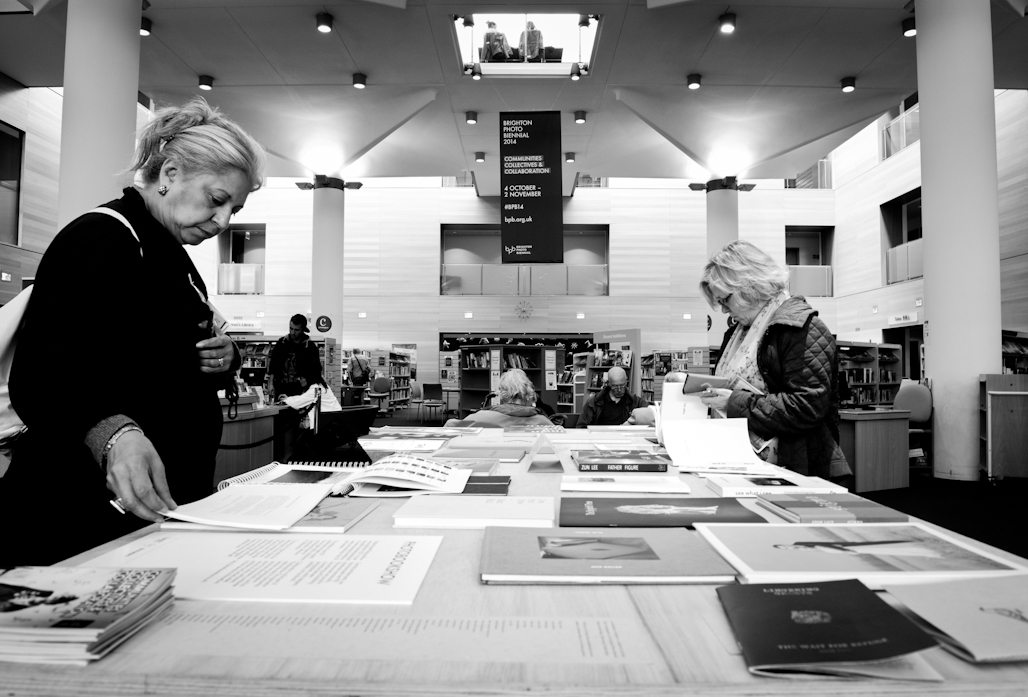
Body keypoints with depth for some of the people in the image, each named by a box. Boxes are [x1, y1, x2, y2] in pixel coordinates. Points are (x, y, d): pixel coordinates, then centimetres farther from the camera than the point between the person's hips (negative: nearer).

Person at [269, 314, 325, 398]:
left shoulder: (310, 347, -2)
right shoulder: (281, 343, 7)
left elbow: (316, 372, 0)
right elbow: (272, 366, 13)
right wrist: (271, 384, 7)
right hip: (280, 389, 3)